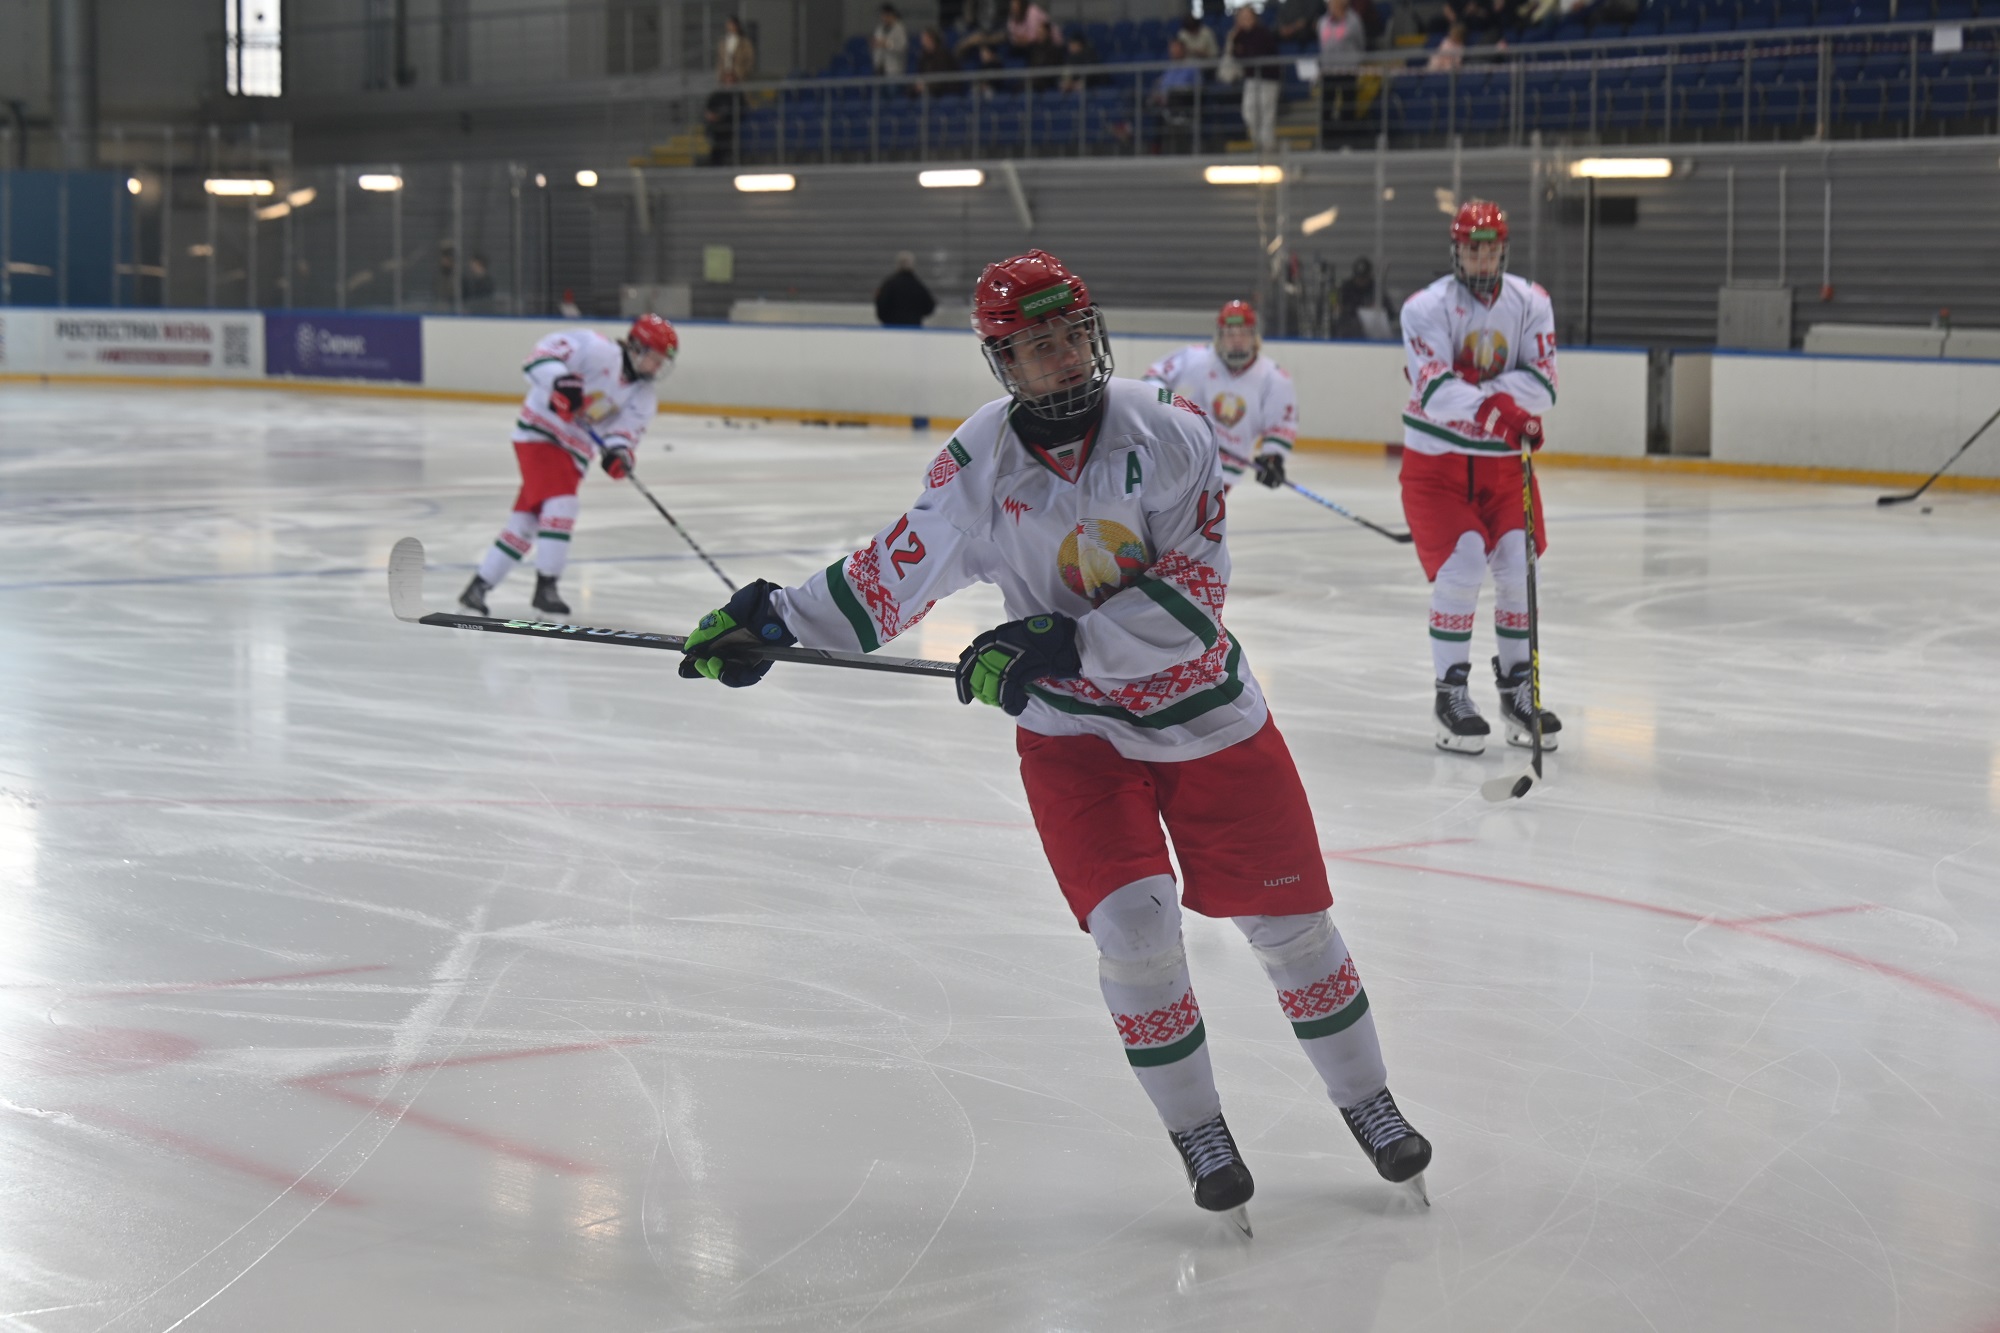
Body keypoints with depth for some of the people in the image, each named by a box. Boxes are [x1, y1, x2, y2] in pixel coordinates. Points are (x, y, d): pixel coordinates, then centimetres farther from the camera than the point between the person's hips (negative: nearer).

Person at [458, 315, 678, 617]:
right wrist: (560, 379, -38)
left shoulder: (641, 397, 6)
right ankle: (546, 587, -18)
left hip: (573, 451, 7)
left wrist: (619, 453, -27)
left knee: (525, 522, 7)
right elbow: (547, 352, -20)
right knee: (560, 504, -23)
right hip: (541, 433, -7)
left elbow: (626, 430, -5)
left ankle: (478, 588, 15)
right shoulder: (599, 351, -14)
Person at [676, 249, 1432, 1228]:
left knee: (1287, 916, 7)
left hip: (1204, 711, 0)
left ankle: (1366, 1102, 29)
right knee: (1134, 927, -14)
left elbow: (1190, 593, -21)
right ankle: (1198, 1134, 7)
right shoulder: (977, 465, -8)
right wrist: (772, 619, -4)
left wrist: (1057, 646, -29)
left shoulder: (1167, 436, -16)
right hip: (1073, 730, 0)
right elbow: (899, 571, 2)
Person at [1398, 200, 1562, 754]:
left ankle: (1517, 687, 13)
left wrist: (1482, 391, -26)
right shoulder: (1426, 308, -13)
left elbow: (1541, 385, -11)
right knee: (1461, 563, -17)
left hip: (1504, 460, 4)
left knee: (1519, 565, -4)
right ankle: (1451, 693, -7)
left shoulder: (1531, 303, -2)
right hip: (1436, 459, -4)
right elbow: (1436, 391, -27)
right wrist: (1498, 409, -43)